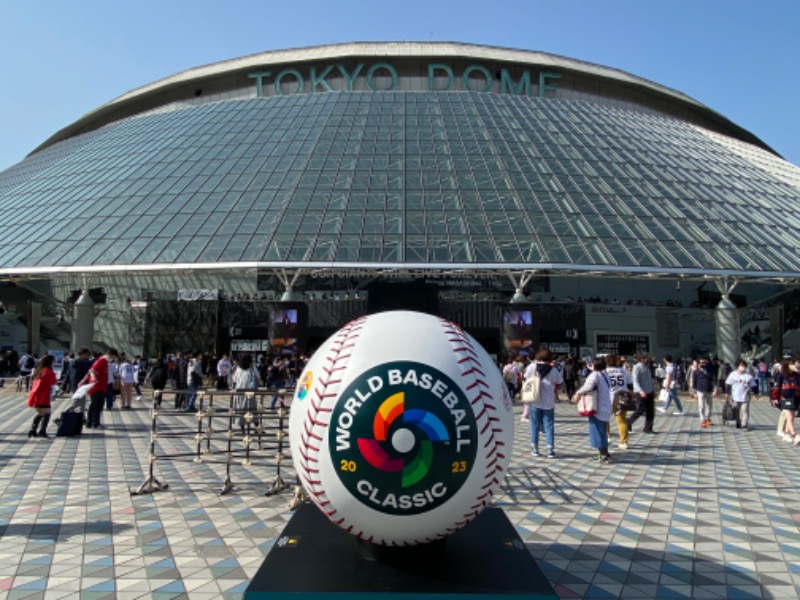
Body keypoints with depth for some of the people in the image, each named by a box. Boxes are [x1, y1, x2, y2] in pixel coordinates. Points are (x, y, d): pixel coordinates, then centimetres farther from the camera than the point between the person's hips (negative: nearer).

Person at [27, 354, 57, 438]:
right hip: (42, 396, -9)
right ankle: (42, 431, -14)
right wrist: (53, 374, 3)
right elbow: (53, 382, -13)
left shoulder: (38, 370, 14)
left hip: (35, 395, 9)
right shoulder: (48, 370, -11)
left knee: (40, 413, 20)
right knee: (46, 413, -4)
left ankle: (32, 430, 17)